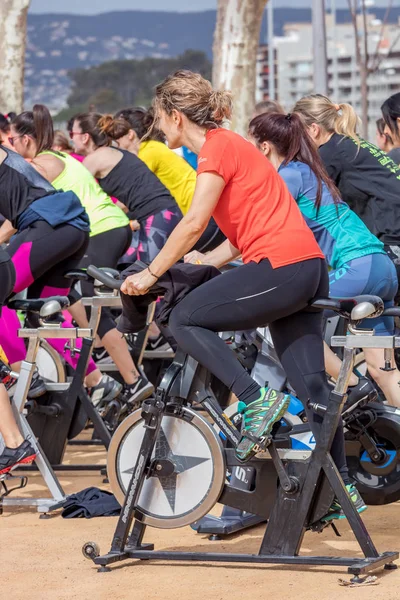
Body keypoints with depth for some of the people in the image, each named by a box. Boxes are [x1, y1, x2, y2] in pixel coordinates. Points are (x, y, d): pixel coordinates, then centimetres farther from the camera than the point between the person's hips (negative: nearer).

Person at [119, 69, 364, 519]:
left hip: (281, 266, -10)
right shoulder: (229, 145, 22)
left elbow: (194, 223, -16)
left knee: (185, 319, -3)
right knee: (310, 382, 9)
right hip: (310, 267, 10)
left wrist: (151, 274, -9)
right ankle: (341, 486, 10)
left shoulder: (218, 148, -7)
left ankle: (256, 400, -11)